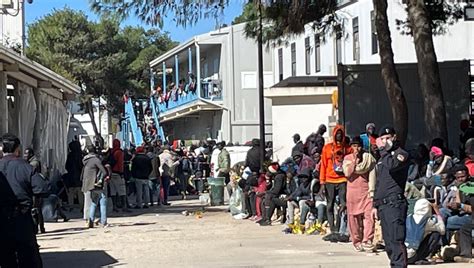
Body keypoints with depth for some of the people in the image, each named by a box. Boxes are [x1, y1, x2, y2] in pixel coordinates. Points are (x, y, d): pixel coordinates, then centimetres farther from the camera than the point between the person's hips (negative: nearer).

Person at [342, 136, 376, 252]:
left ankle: (367, 241, -13)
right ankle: (357, 241, 11)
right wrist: (355, 160, -9)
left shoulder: (369, 157, 6)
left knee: (369, 215, -13)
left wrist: (371, 190, -4)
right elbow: (347, 173, -7)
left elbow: (372, 174, 3)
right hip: (353, 191, 1)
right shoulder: (347, 158, 8)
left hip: (366, 190, -1)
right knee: (354, 217, 1)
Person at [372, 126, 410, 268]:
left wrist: (383, 150, -12)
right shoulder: (382, 158, 23)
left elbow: (392, 166, -25)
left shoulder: (401, 154, -2)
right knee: (388, 242, 8)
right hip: (382, 204, 8)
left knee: (396, 239, -15)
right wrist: (375, 205, 23)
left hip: (395, 203, -8)